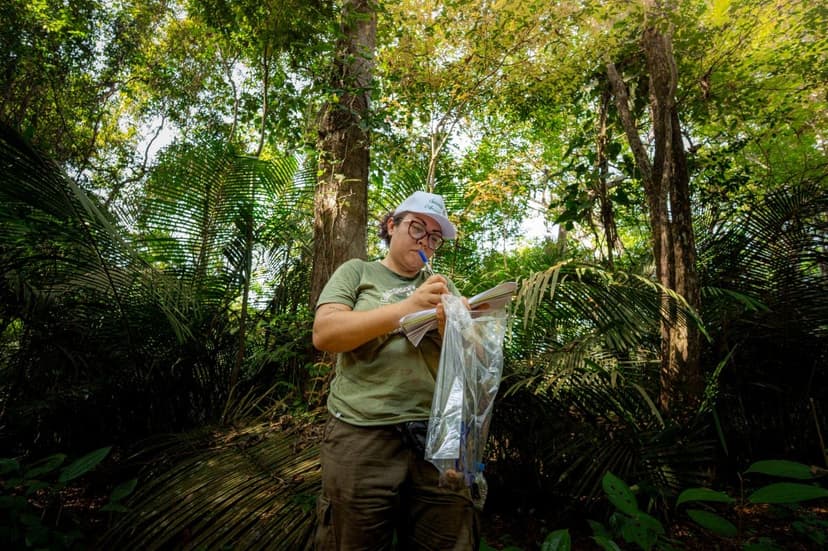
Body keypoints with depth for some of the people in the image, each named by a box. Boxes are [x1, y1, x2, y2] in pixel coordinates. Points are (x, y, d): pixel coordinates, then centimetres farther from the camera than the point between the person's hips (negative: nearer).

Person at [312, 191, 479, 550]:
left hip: (437, 436, 3)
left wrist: (450, 327, -13)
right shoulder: (357, 272, 6)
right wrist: (406, 308, -17)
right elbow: (324, 334, -10)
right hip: (362, 435, -2)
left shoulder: (443, 286, 15)